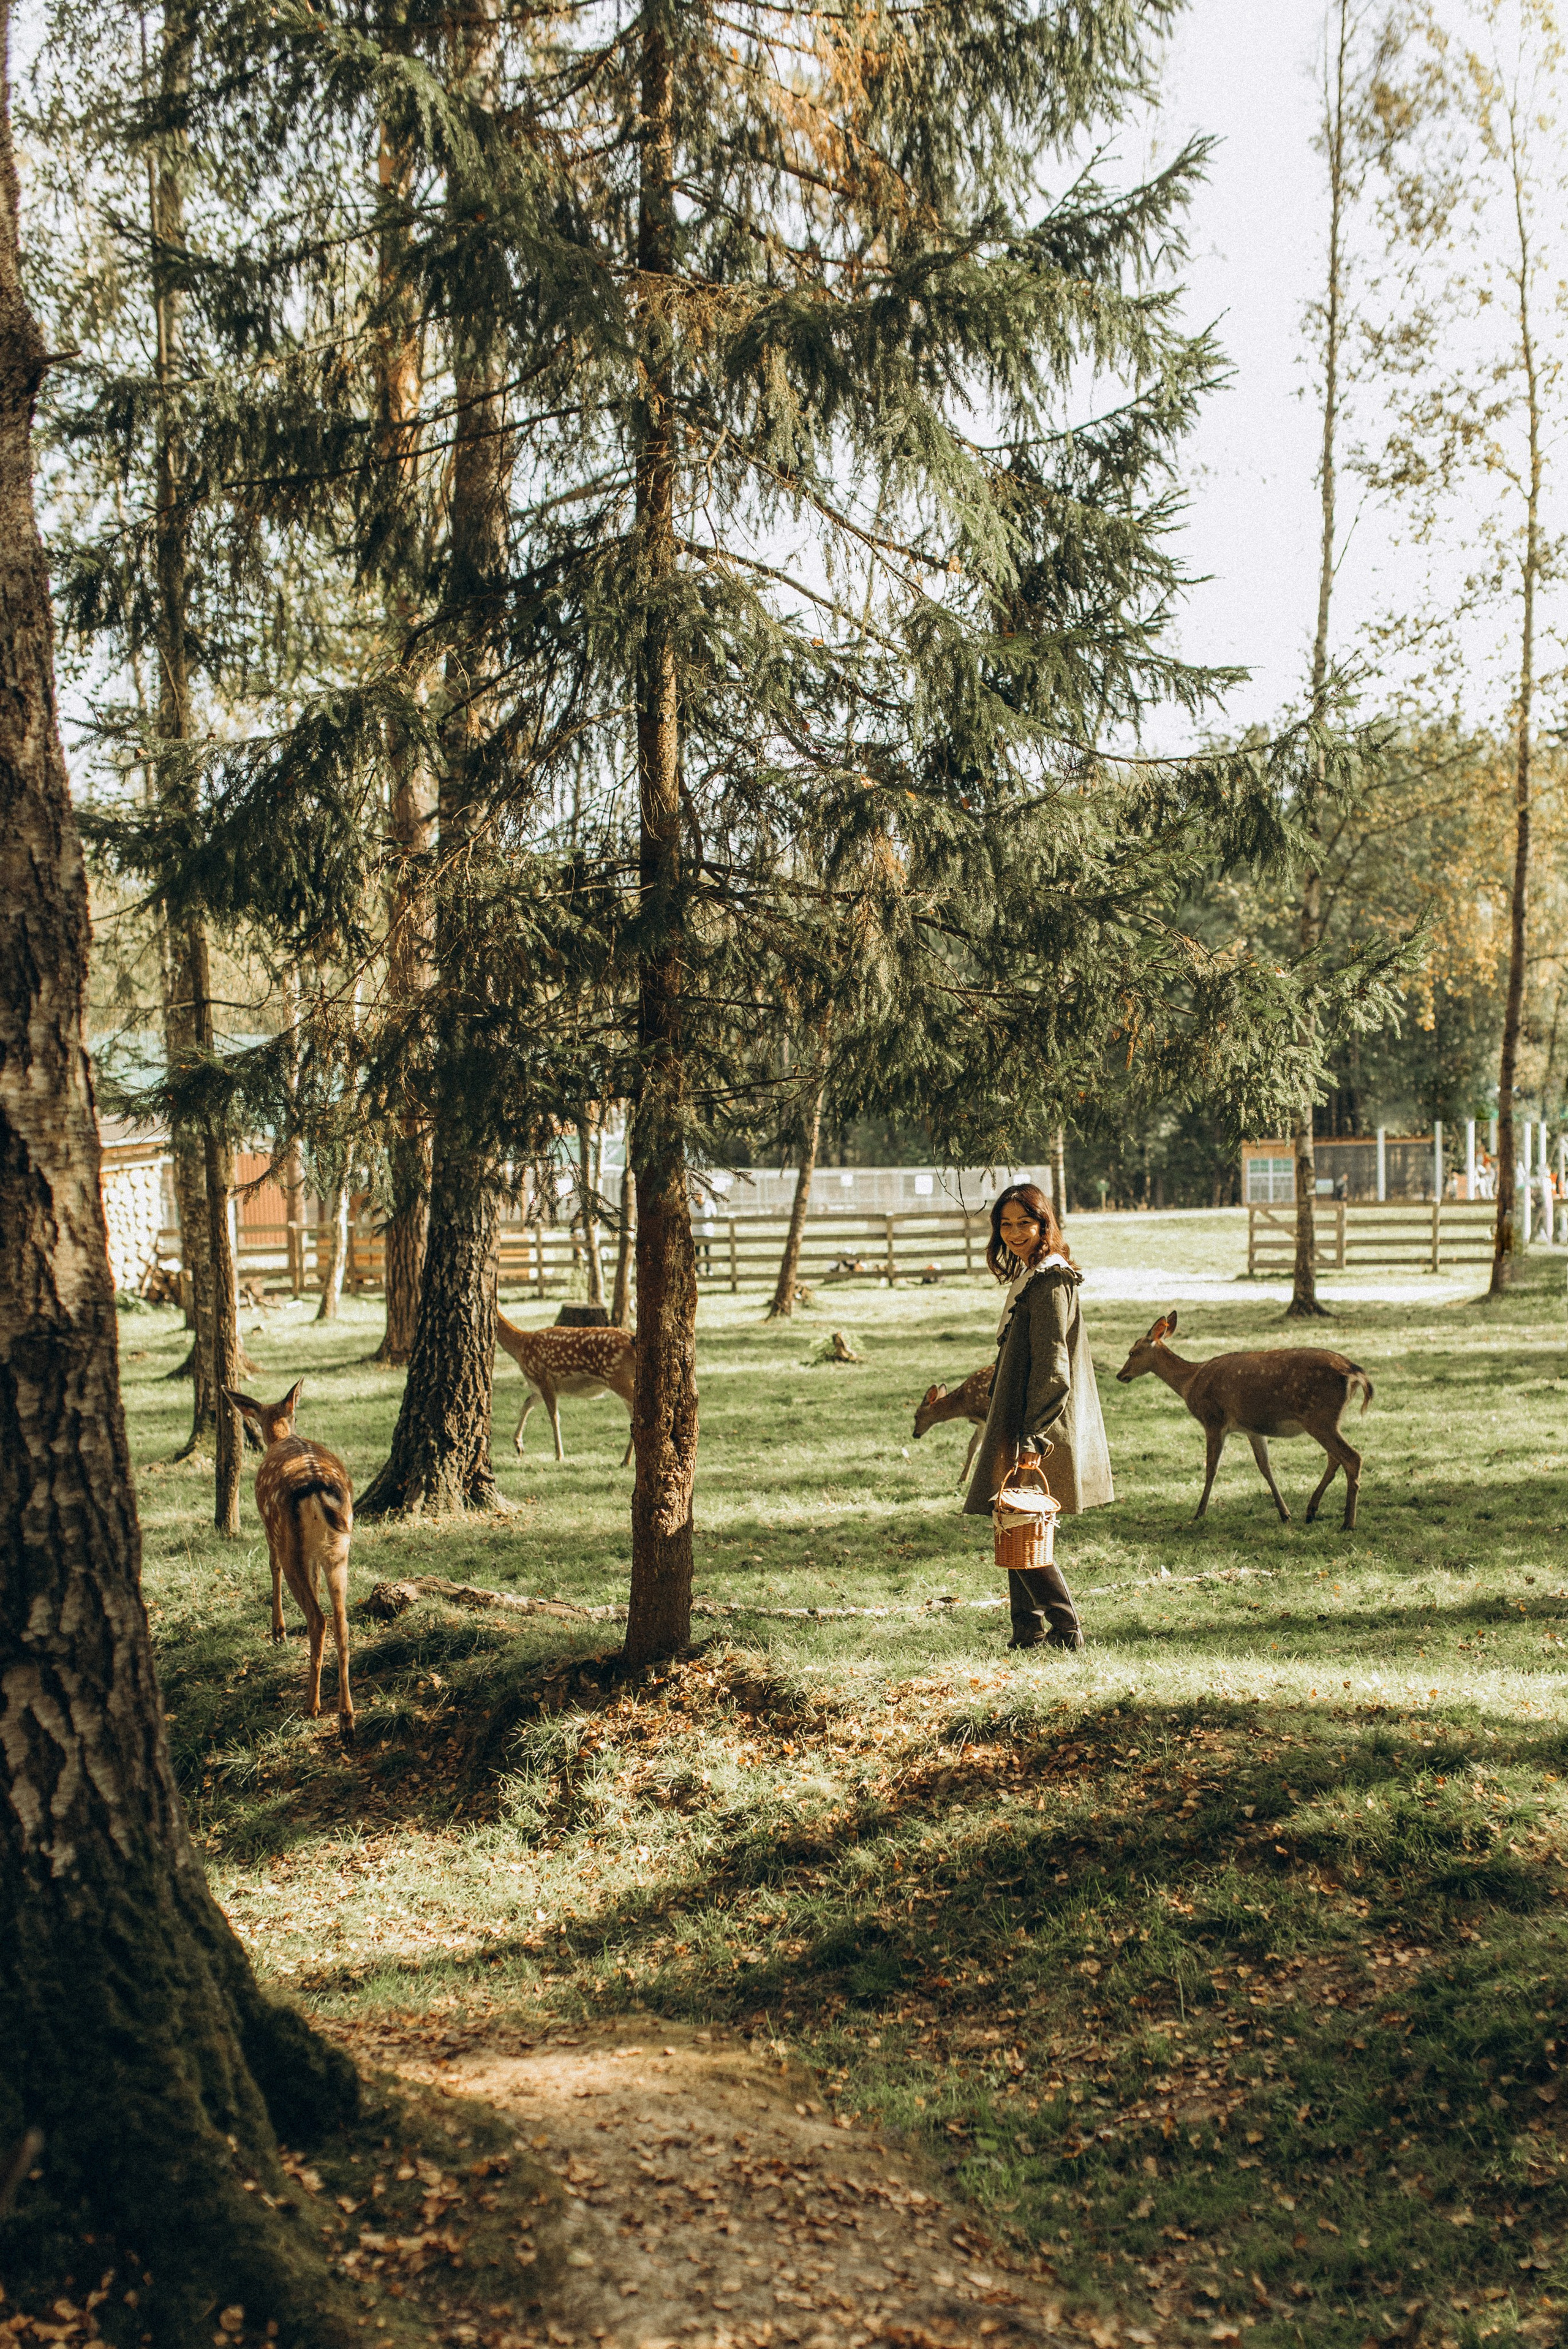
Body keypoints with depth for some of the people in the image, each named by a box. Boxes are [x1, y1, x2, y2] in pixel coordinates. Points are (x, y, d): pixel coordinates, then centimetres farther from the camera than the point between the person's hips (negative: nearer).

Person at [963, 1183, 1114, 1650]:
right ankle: (1029, 1630, 18)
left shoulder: (1050, 1283, -15)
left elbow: (1053, 1368, -20)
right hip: (1024, 1428, 10)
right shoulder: (1028, 1277, 15)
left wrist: (1033, 1436, -22)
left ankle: (1064, 1628, 2)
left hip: (1039, 1433, -10)